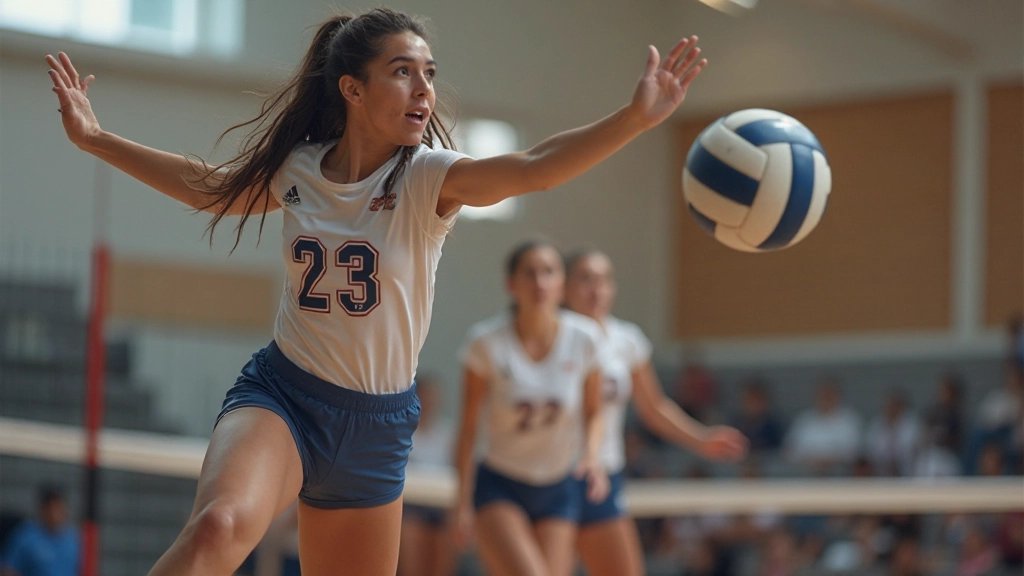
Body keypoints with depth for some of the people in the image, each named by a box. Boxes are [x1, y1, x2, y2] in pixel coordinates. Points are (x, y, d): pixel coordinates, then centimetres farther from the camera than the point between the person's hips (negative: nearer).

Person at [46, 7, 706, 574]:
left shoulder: (429, 177, -10)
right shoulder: (296, 169, -2)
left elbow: (534, 168, -29)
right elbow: (211, 185, 20)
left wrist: (637, 117, -44)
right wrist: (94, 137, 21)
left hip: (376, 425, 1)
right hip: (280, 396, -1)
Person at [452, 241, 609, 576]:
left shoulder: (584, 339, -8)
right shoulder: (487, 341, -14)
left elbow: (593, 413, 6)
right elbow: (468, 425, -6)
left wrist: (591, 456, -14)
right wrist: (463, 500, -6)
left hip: (559, 492, 3)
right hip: (499, 488, -3)